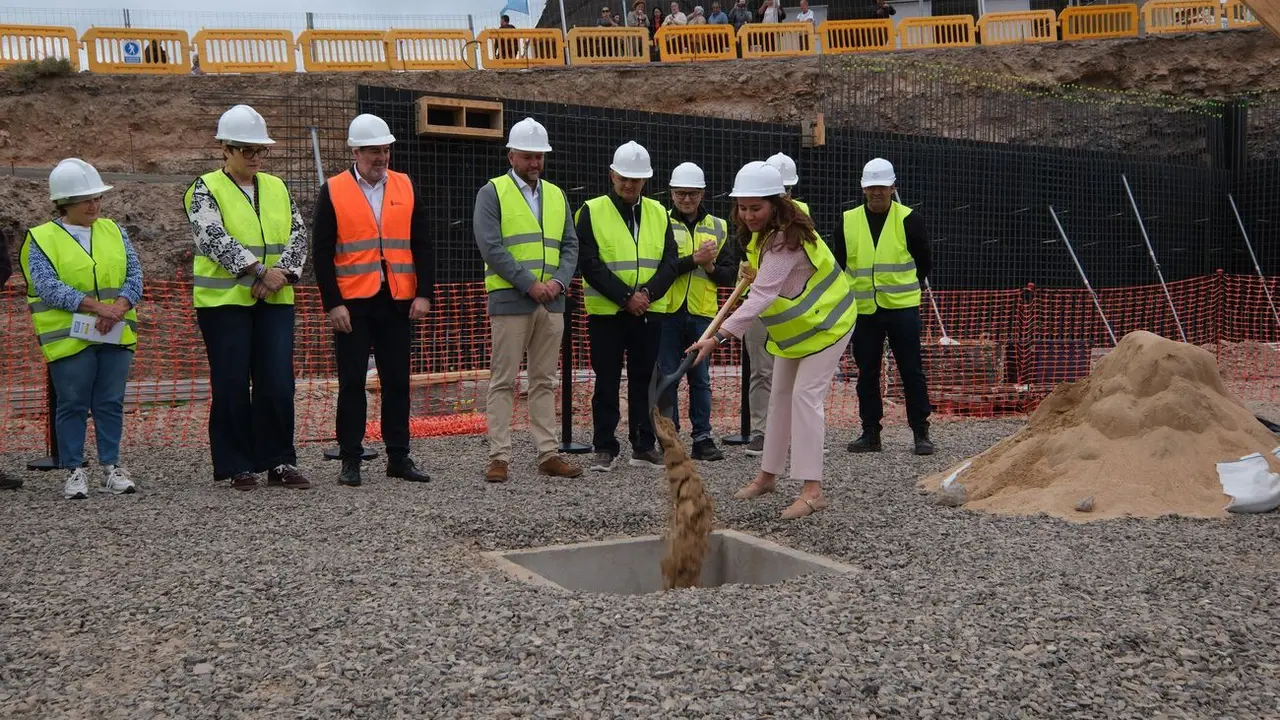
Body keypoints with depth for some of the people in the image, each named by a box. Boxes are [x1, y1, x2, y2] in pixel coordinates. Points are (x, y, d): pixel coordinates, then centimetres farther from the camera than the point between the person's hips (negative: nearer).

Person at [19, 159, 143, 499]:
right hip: (69, 339, -4)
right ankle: (74, 472, 10)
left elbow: (134, 275, 6)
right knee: (72, 405, 1)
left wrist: (118, 307, -14)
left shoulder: (114, 231, 13)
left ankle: (111, 467, 15)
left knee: (111, 403, 6)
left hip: (117, 335, 4)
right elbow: (48, 287, -12)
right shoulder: (41, 239, -1)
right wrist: (97, 306, -21)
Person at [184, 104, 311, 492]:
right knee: (232, 385, 1)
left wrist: (280, 274, -12)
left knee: (278, 383, 1)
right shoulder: (206, 190, -1)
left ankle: (279, 461, 10)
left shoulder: (277, 188, 14)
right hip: (224, 300, -4)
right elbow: (213, 239, -15)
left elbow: (298, 235, 6)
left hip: (275, 300, 4)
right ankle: (236, 465, 9)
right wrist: (259, 270, -21)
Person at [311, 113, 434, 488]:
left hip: (397, 301, 3)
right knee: (352, 381, 2)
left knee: (397, 380, 7)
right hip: (352, 303, -3)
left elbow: (421, 244, 8)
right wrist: (333, 303, -10)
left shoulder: (405, 187, 8)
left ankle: (399, 456, 16)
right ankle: (350, 460, 10)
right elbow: (322, 252, -3)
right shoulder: (333, 191, 0)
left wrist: (424, 293, -1)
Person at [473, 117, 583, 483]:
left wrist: (558, 281, -6)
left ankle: (548, 454, 13)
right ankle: (499, 456, 1)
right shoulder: (492, 193, -1)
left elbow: (571, 245, 13)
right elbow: (490, 247, -11)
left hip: (551, 302, 5)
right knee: (503, 381, -2)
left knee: (544, 381, 9)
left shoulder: (556, 195, 16)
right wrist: (529, 284, -14)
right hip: (509, 301, -5)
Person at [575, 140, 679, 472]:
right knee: (607, 383, 3)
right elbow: (590, 264, -10)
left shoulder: (658, 213, 9)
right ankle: (605, 448, 11)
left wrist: (647, 292, -14)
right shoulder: (591, 211, -3)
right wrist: (626, 297, -17)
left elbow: (670, 262, 3)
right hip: (605, 312, -3)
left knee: (645, 381, 8)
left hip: (647, 314, 3)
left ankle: (644, 447, 16)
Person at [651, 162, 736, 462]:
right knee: (667, 377, 3)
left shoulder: (718, 228, 12)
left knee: (701, 378, 7)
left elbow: (730, 274, 10)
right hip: (666, 312, -3)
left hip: (702, 313, 3)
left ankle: (702, 438, 14)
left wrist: (711, 268, -10)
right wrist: (694, 260, -18)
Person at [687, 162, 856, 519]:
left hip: (825, 323, -10)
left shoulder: (786, 241, -33)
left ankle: (812, 490, -16)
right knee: (780, 397, 14)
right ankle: (767, 475, 26)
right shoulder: (768, 231, -4)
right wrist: (756, 271, 0)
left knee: (805, 396, -17)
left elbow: (762, 296, -43)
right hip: (794, 325, 10)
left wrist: (719, 336, -50)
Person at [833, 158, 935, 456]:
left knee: (911, 371, -1)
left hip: (902, 309, -2)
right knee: (867, 373, 7)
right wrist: (855, 291, 12)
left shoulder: (909, 220, -1)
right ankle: (870, 433, 16)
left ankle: (921, 432, 7)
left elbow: (924, 263, 9)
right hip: (863, 310, 3)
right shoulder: (848, 221, 5)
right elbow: (840, 264, 16)